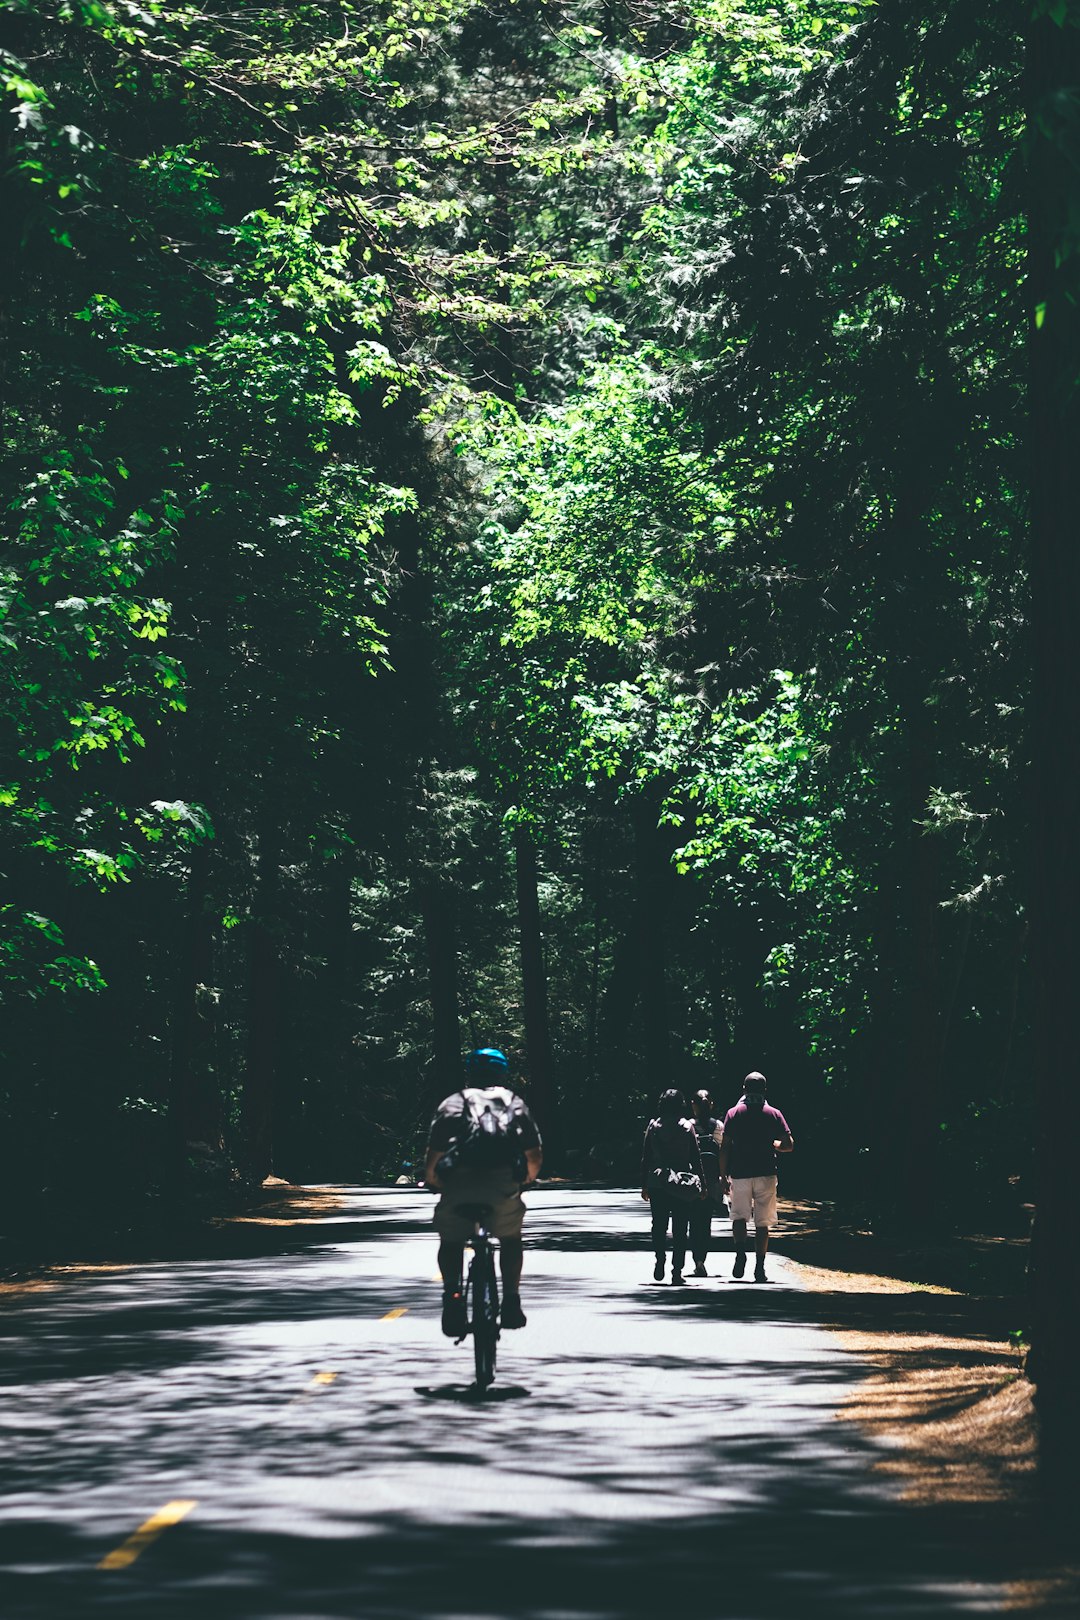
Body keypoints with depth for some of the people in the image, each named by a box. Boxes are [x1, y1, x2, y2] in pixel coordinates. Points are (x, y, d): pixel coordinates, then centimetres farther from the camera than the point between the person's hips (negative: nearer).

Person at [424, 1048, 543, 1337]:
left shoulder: (452, 1103, 18)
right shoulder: (515, 1104, 23)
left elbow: (433, 1158, 7)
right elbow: (535, 1156, 14)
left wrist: (432, 1179, 25)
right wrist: (524, 1180, 32)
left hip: (459, 1182, -1)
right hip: (504, 1184, 1)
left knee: (451, 1240, 21)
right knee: (510, 1238, 28)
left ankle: (452, 1295, -2)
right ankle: (511, 1301, 18)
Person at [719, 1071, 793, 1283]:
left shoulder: (733, 1113, 3)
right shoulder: (773, 1114, 4)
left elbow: (724, 1147, -2)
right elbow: (789, 1145, -1)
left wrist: (723, 1175, 5)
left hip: (739, 1173, 0)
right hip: (765, 1174, 0)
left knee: (739, 1216, 12)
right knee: (762, 1223, 5)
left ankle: (740, 1251, -15)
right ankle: (759, 1268, 0)